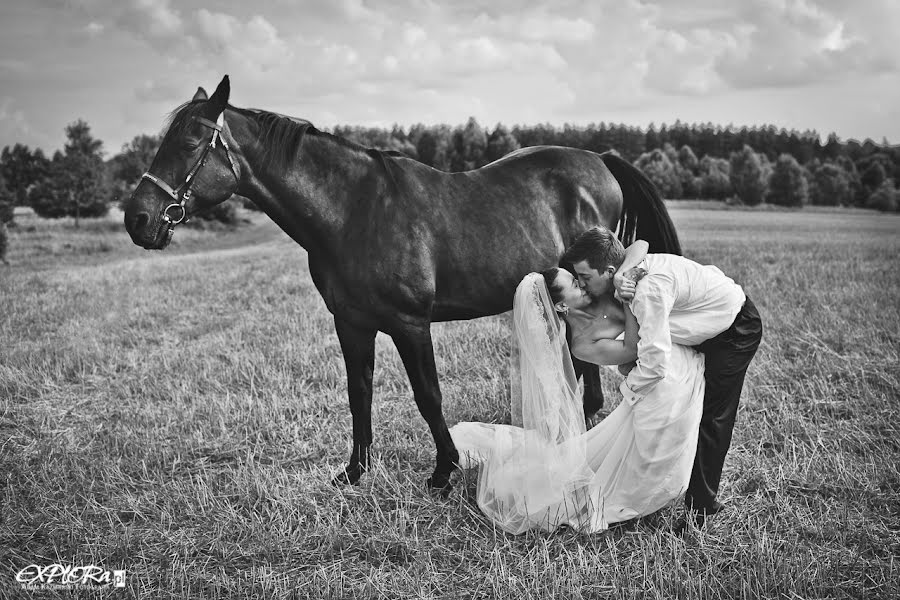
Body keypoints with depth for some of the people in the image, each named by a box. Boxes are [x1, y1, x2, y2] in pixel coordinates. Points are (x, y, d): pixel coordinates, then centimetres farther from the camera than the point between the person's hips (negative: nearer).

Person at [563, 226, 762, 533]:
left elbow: (654, 363, -37)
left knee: (710, 417, -6)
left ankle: (701, 504, 5)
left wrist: (627, 391, -21)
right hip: (714, 323, 9)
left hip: (737, 330, -9)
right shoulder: (630, 269, -8)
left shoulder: (648, 289, -36)